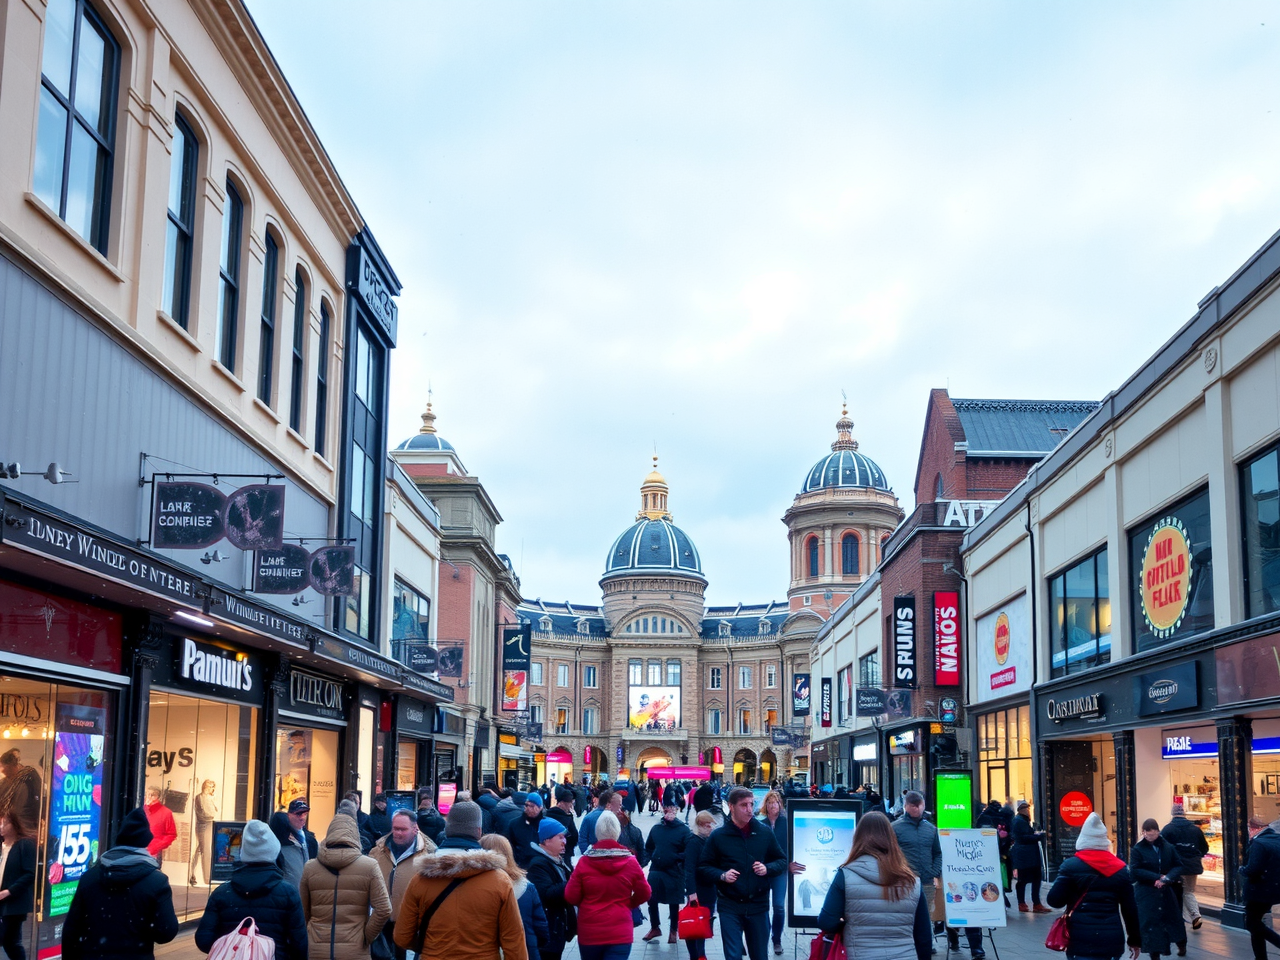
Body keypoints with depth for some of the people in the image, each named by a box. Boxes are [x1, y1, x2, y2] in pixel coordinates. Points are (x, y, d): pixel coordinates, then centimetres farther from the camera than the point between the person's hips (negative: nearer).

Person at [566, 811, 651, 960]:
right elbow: (644, 894, 4)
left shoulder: (584, 862, -8)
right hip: (620, 933, -1)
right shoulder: (631, 862, -7)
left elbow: (571, 896, -2)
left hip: (589, 933, 1)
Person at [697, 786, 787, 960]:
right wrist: (722, 876, -14)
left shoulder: (765, 833, 2)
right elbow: (704, 867, 4)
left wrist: (768, 868, -10)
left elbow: (782, 861, 10)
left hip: (758, 905, 2)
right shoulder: (718, 836, -2)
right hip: (730, 906, -2)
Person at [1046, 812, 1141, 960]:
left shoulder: (1071, 865, -3)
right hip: (1112, 940, 3)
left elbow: (1054, 900, -4)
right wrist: (1135, 940, 16)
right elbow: (1130, 908, 8)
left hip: (1080, 939, -3)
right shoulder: (1120, 868, 6)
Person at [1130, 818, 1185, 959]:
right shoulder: (1138, 849, -6)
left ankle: (1182, 946, 37)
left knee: (1173, 919, 13)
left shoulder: (1167, 847, 2)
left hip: (1166, 891, 3)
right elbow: (1134, 871, -13)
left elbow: (1178, 866, 2)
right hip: (1146, 894, -3)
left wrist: (1167, 878, -17)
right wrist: (1157, 877, -19)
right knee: (1151, 923, -4)